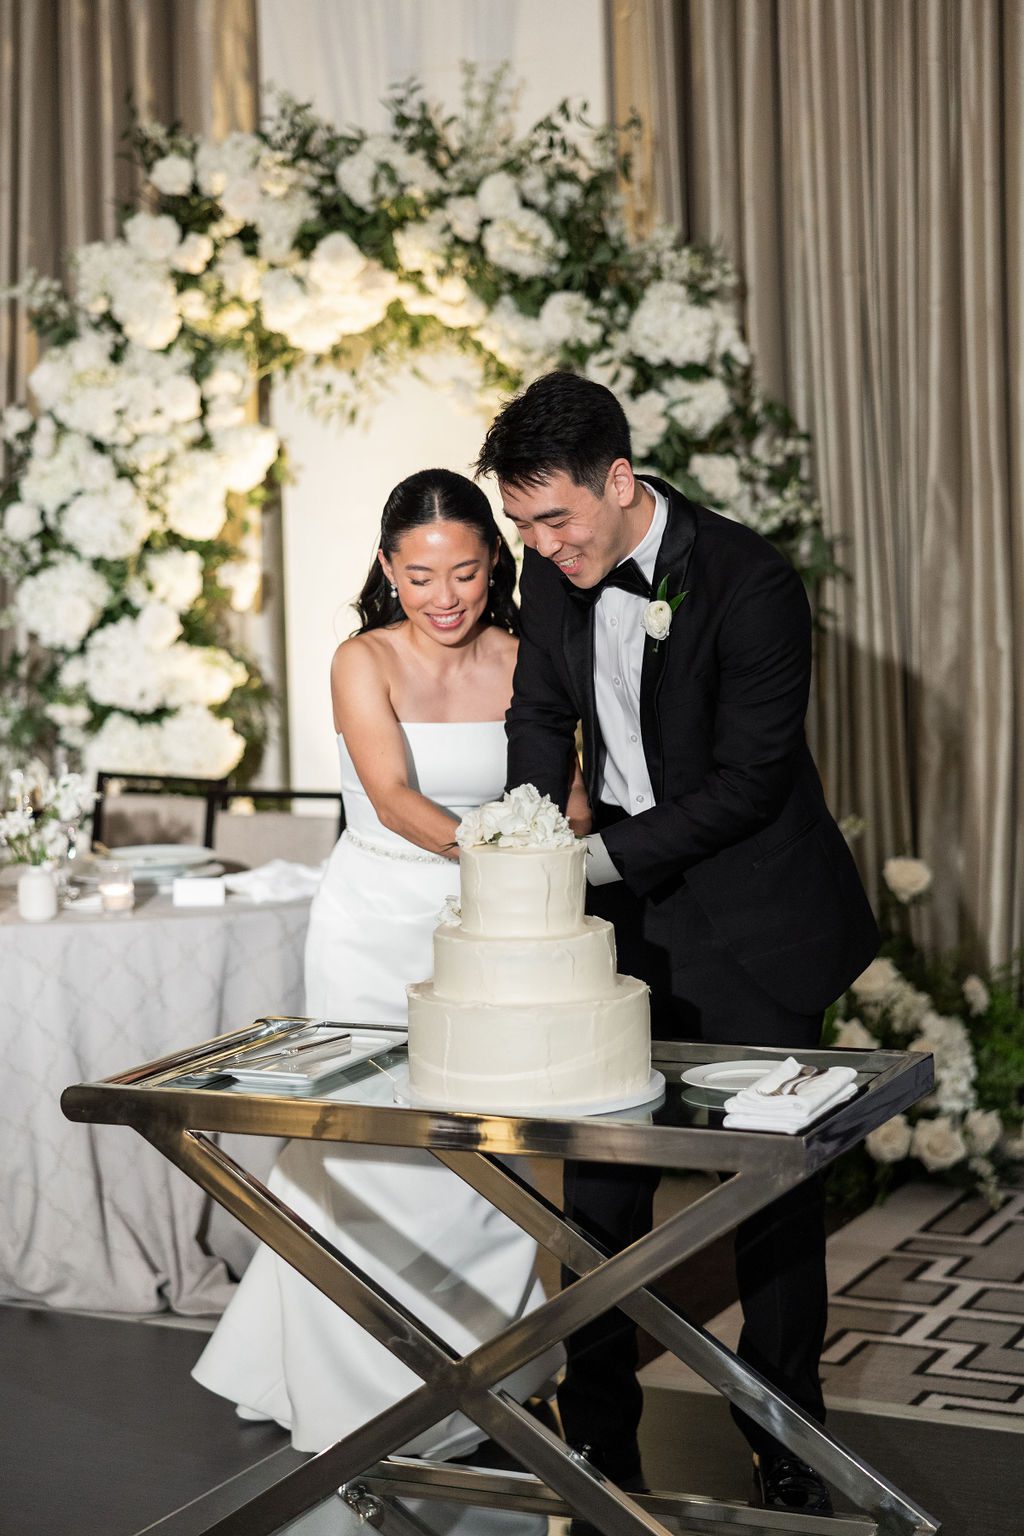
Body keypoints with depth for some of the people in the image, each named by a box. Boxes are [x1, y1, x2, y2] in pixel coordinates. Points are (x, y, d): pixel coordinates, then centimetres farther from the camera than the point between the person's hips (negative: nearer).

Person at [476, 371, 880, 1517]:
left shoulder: (751, 584, -21)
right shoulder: (555, 572, -1)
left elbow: (746, 782, -21)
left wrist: (597, 856, -21)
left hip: (751, 920, -5)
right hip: (624, 914, 6)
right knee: (598, 1173, 6)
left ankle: (786, 1443, 20)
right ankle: (598, 1436, 20)